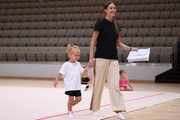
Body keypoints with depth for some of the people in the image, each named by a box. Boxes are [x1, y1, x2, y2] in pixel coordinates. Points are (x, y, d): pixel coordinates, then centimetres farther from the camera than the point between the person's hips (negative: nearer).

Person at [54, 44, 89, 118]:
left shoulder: (78, 64, 9)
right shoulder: (66, 64, -8)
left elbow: (83, 71, 16)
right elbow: (60, 73, -8)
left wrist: (88, 66, 3)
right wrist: (56, 80, -14)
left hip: (77, 86, 6)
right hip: (70, 86, -6)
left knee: (78, 99, 6)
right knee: (71, 99, -2)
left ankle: (70, 106, 30)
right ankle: (70, 112, 16)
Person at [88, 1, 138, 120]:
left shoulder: (116, 25, 12)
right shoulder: (100, 23, -5)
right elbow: (93, 41, -6)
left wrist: (130, 48, 4)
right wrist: (91, 57, -12)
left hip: (113, 59, 5)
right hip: (101, 58, -5)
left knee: (115, 85, -3)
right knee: (98, 84, 3)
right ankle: (95, 108, 17)